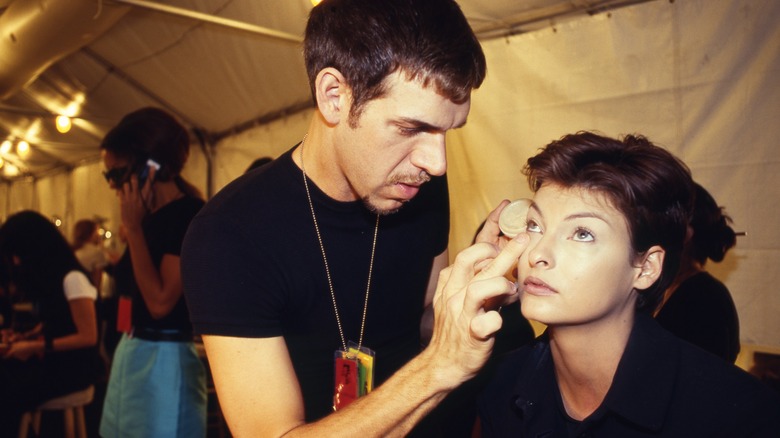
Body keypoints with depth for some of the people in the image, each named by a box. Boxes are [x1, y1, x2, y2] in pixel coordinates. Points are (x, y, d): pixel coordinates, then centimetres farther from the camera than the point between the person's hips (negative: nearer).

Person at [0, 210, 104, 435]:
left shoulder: (72, 279, -15)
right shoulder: (47, 277, 11)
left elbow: (88, 337, -17)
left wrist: (34, 346, -14)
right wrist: (23, 337, 2)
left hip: (74, 366, -7)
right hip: (51, 360, 8)